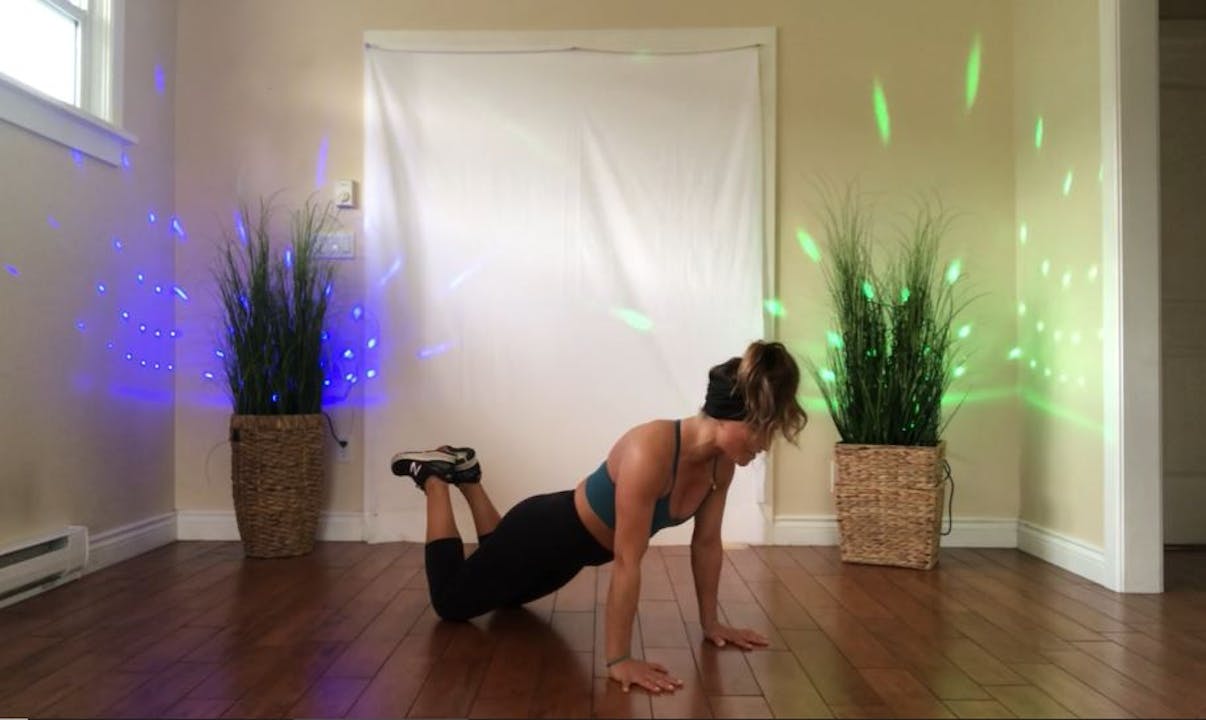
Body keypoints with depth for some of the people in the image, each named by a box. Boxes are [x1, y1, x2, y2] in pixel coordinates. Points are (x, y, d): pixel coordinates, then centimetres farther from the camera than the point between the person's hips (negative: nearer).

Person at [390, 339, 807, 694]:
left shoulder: (722, 459, -16)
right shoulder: (651, 451, -41)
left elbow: (707, 542, -4)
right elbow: (627, 562, -37)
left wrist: (710, 622, 2)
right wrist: (618, 660, -32)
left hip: (581, 543, 8)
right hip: (547, 532, -8)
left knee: (506, 597, 33)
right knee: (451, 603, 14)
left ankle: (466, 475, 39)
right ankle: (434, 474, 24)